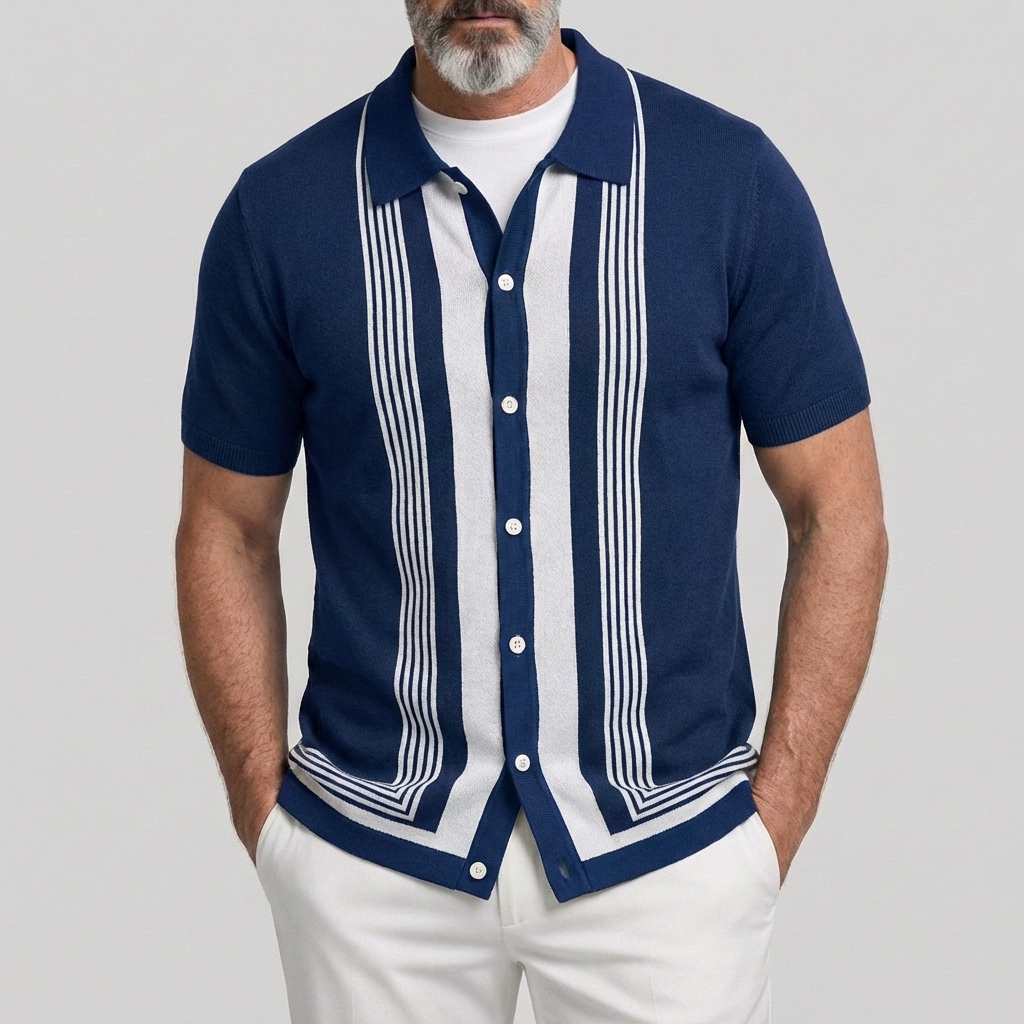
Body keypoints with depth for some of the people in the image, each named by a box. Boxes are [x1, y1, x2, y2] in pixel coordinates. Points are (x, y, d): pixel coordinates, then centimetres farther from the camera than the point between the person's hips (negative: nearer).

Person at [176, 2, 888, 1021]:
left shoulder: (735, 180, -5)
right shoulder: (279, 209, -3)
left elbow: (838, 514, -1)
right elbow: (227, 529, 5)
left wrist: (778, 814, -4)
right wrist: (264, 810, 0)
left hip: (670, 848, 0)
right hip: (369, 856, 1)